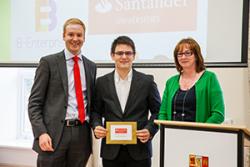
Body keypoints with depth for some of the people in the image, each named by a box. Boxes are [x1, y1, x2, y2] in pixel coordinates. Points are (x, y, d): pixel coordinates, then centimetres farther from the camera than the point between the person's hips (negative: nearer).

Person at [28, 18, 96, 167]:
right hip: (54, 133, -4)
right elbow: (34, 102, -3)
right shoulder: (48, 62, 1)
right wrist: (41, 132, -13)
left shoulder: (91, 66, 14)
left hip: (82, 134, 4)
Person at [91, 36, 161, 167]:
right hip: (111, 151, 2)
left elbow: (157, 111, 5)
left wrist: (150, 130, -10)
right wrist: (96, 126, -8)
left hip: (139, 150, -1)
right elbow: (96, 111, 11)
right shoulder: (102, 82, 5)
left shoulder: (147, 81, 1)